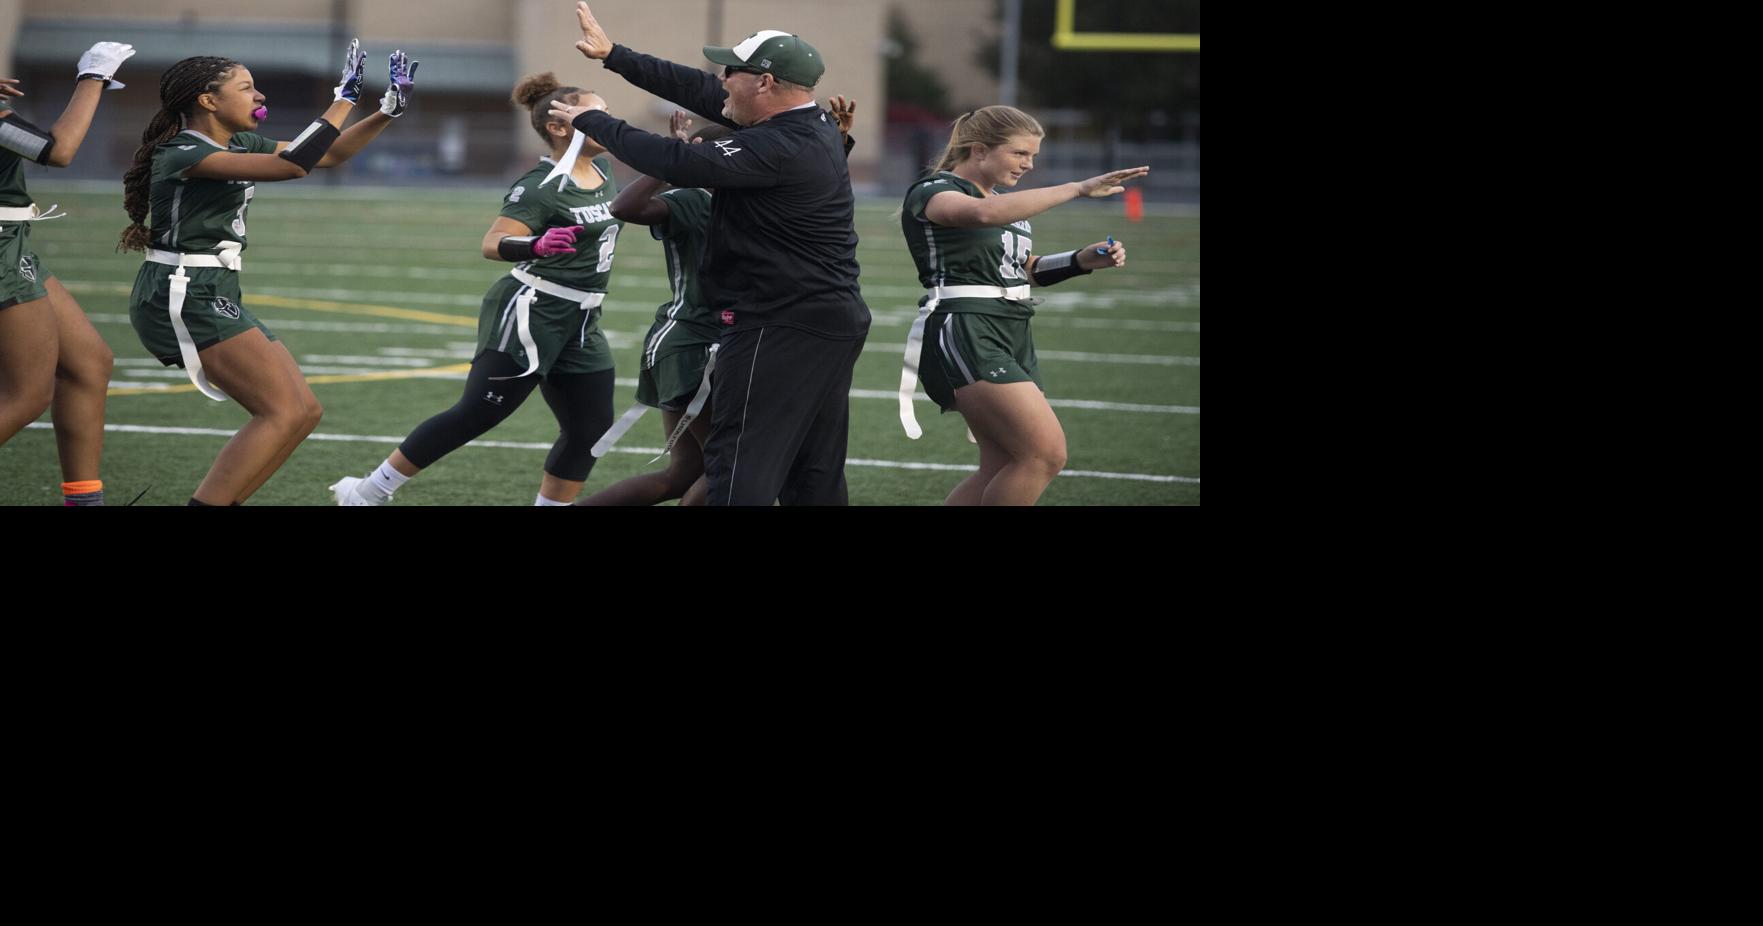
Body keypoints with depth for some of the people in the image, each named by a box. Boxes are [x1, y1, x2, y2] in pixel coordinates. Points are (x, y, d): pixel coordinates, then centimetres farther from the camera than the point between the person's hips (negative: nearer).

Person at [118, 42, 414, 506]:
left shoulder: (238, 146, 13)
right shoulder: (185, 154, -16)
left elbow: (332, 153, 18)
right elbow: (291, 164, -26)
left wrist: (389, 110, 6)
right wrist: (345, 98, -20)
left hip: (214, 297, 10)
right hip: (184, 297, -10)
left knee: (303, 411, 5)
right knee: (284, 412, -17)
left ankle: (218, 503, 5)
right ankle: (207, 505, -18)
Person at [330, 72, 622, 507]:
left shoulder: (603, 169, 6)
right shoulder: (540, 187, -19)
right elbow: (492, 244, -30)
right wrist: (536, 245, -48)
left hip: (579, 324, 8)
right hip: (530, 315, -8)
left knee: (591, 428, 3)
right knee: (474, 416, -7)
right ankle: (368, 492, 3)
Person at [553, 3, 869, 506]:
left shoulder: (779, 148, -21)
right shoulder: (811, 125, 9)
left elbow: (677, 163, -23)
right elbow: (699, 91, 14)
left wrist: (594, 123, -10)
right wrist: (614, 57, 17)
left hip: (780, 331, -10)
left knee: (740, 470, -10)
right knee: (816, 477, 12)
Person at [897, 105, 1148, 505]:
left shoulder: (1008, 202, 20)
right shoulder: (932, 192, -9)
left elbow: (1026, 269, 31)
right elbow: (985, 213, -31)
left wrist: (1082, 260, 11)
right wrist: (1078, 189, -34)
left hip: (1013, 337, 10)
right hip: (966, 337, -10)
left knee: (1002, 470, 3)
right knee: (1047, 453, -19)